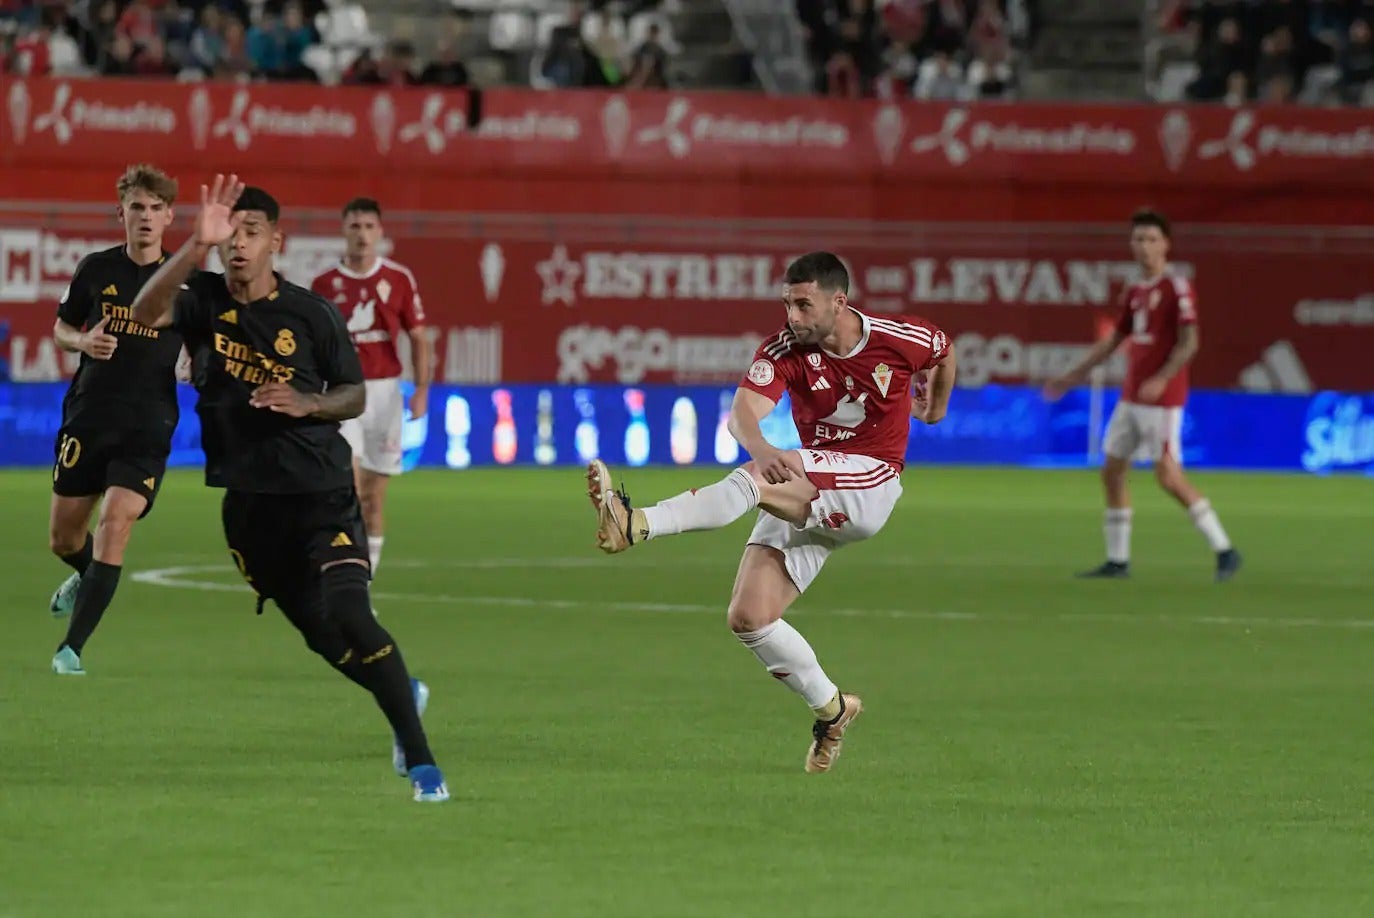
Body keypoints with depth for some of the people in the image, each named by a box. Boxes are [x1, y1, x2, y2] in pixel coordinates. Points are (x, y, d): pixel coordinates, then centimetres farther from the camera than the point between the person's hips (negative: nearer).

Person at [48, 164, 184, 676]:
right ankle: (88, 577, 48)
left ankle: (71, 650, -14)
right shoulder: (96, 269, 2)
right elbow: (61, 328, 14)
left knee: (115, 525, -19)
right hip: (87, 419, 3)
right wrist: (83, 342, -9)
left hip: (147, 428, -2)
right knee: (63, 539, 10)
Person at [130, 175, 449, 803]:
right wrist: (196, 244, -33)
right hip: (248, 501, 3)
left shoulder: (311, 314, -5)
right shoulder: (204, 302, -2)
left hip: (320, 491, -3)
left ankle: (420, 760, -15)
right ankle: (403, 694, 41)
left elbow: (353, 396, 3)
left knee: (349, 616, -20)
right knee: (319, 634, 11)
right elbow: (145, 312, -23)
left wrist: (307, 404, -18)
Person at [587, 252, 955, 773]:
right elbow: (742, 413, -24)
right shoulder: (784, 350, -7)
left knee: (756, 479, -33)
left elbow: (944, 350, 18)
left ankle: (636, 526, -47)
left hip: (869, 489, -5)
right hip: (806, 495, 5)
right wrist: (763, 449, -48)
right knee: (748, 617, -8)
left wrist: (935, 407, 35)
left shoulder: (901, 340, -8)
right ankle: (831, 710, 13)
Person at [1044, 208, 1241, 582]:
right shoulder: (1134, 292, 13)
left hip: (1162, 399, -8)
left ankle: (1224, 551, -6)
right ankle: (1117, 560, 14)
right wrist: (1074, 375, 21)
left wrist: (1161, 379, -28)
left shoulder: (1177, 288, -10)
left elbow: (1189, 342, -17)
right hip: (1131, 397, 8)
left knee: (1169, 476, -13)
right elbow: (1114, 340, 22)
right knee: (1112, 472, 7)